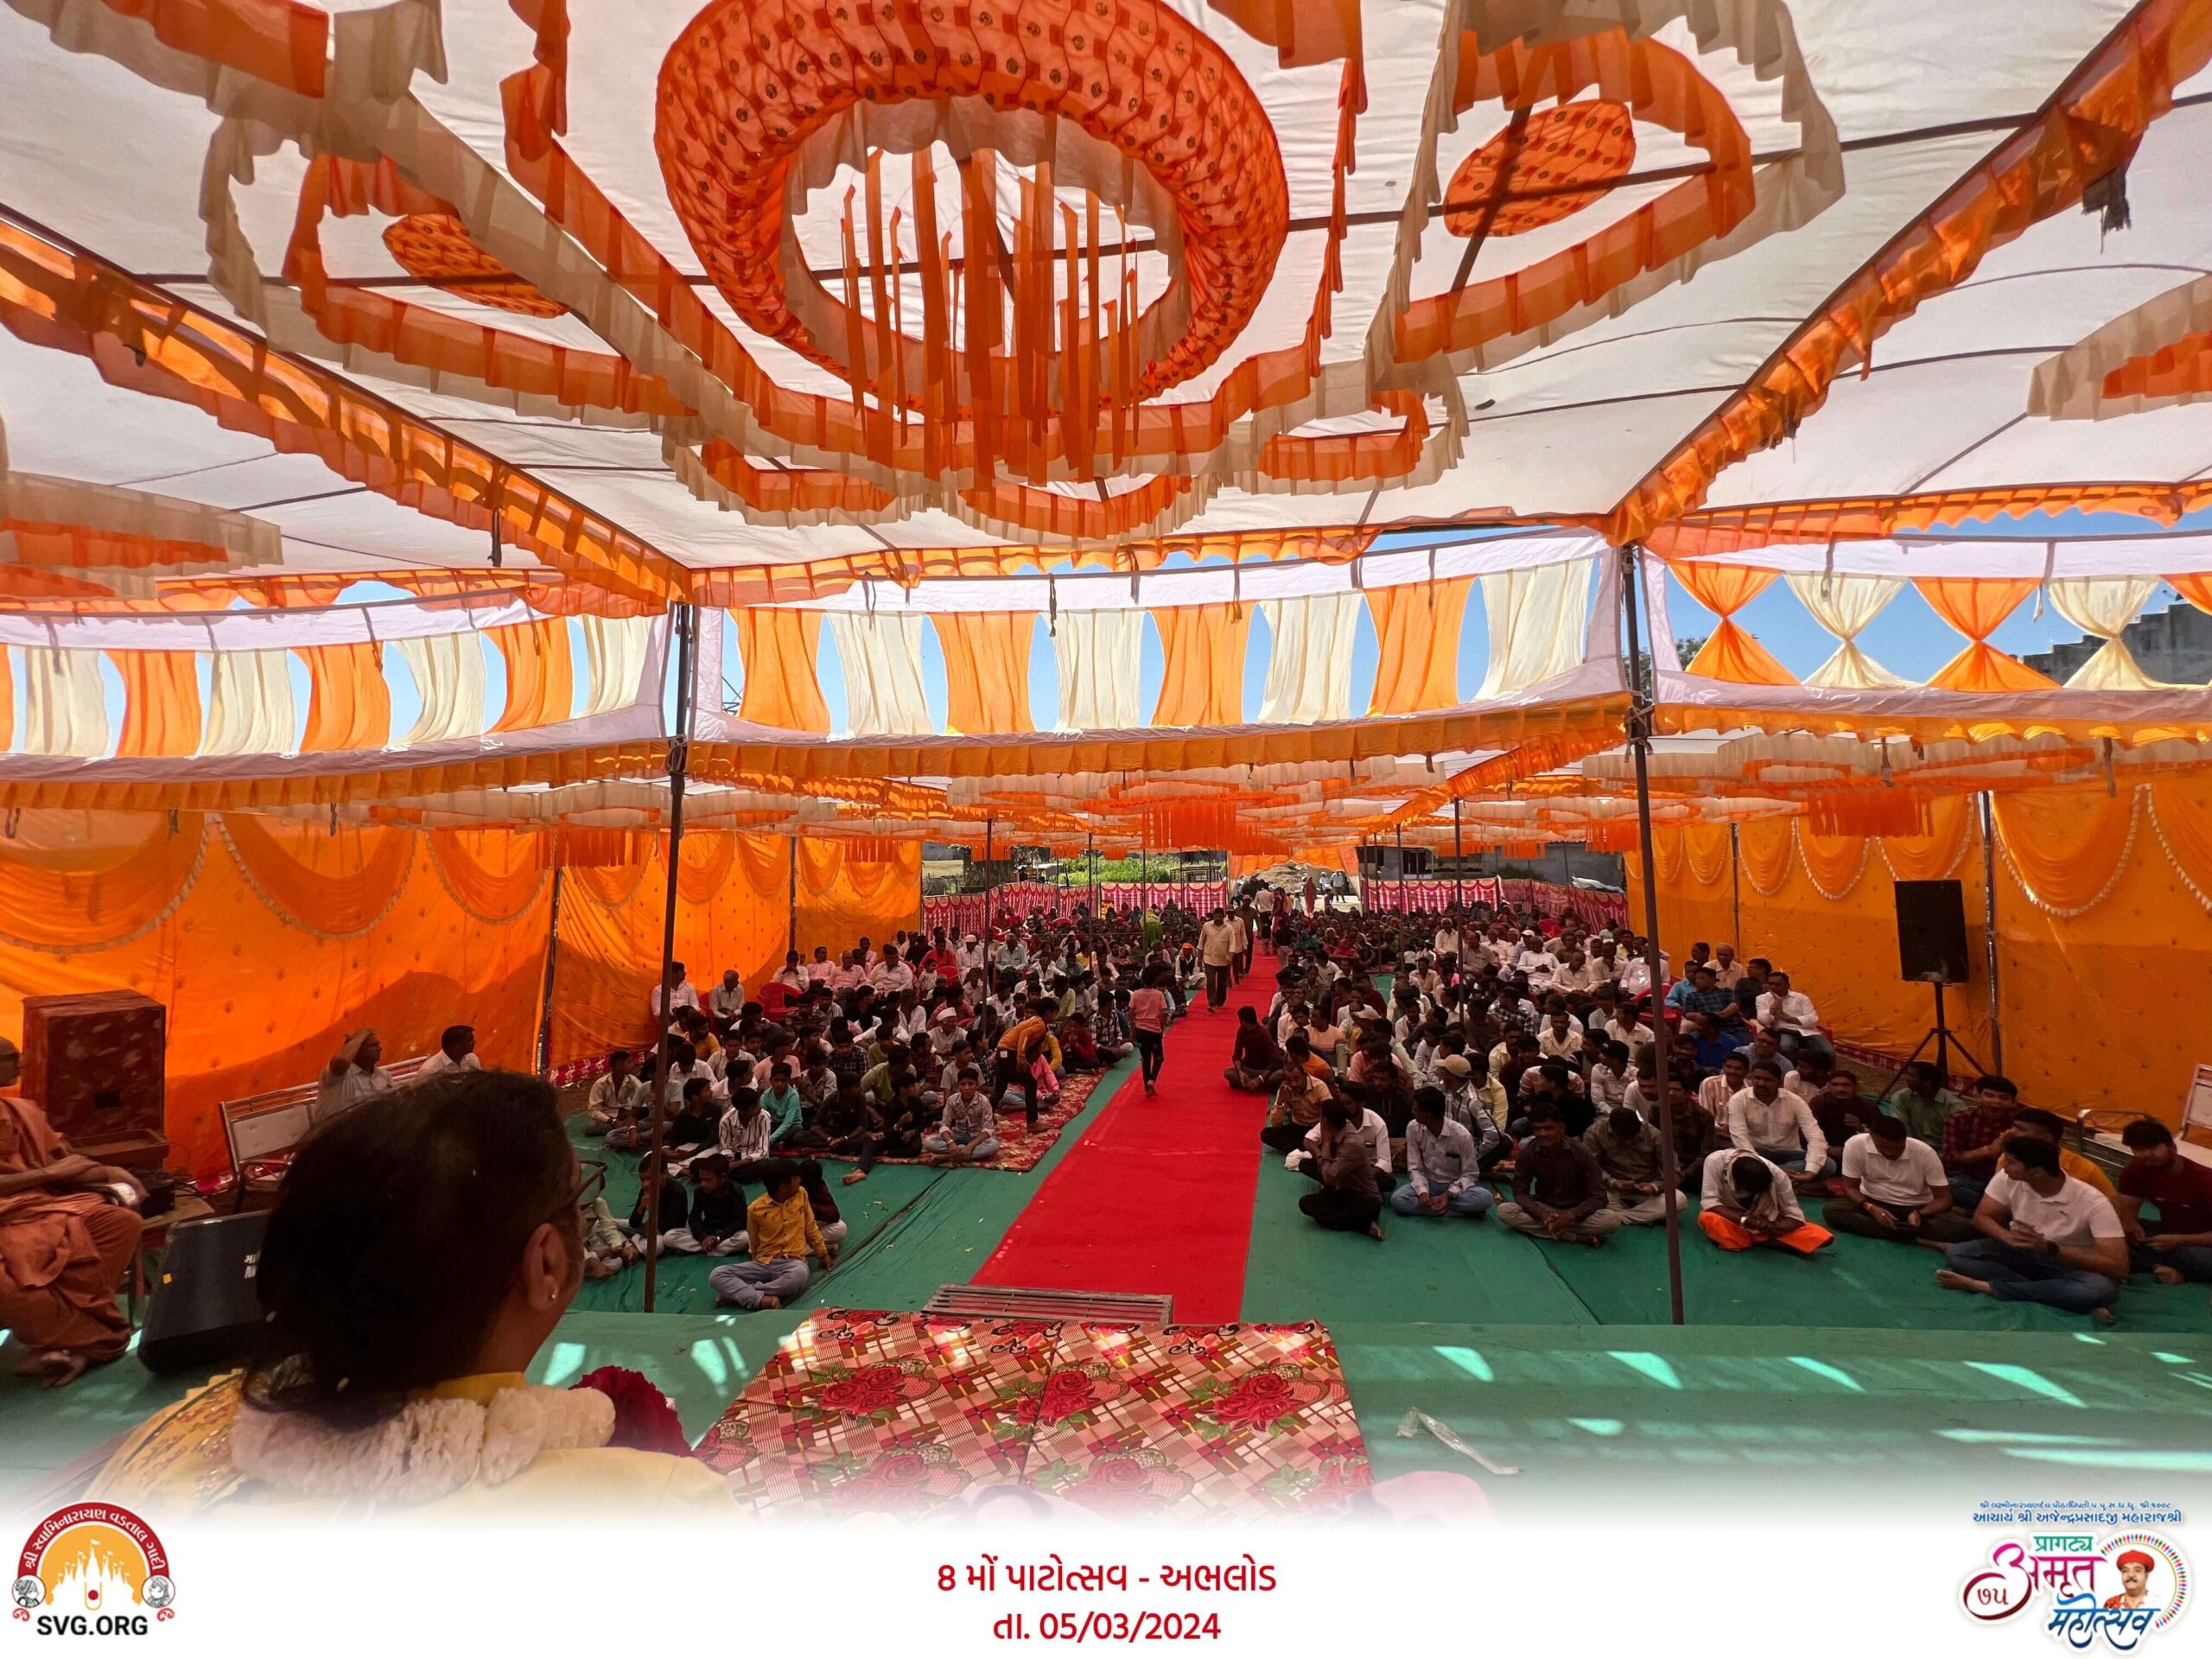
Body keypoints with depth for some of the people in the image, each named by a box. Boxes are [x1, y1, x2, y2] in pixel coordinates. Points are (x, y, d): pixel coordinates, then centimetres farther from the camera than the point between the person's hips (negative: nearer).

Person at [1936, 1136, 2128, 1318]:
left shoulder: (2092, 1202, -23)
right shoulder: (2007, 1179, -14)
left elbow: (2118, 1266, -25)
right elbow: (1982, 1216, -5)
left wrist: (2049, 1247, -34)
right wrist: (2008, 1237, -28)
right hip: (2022, 1252, 3)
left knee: (2100, 1289, -39)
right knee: (1956, 1254, -21)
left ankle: (1984, 1286, -29)